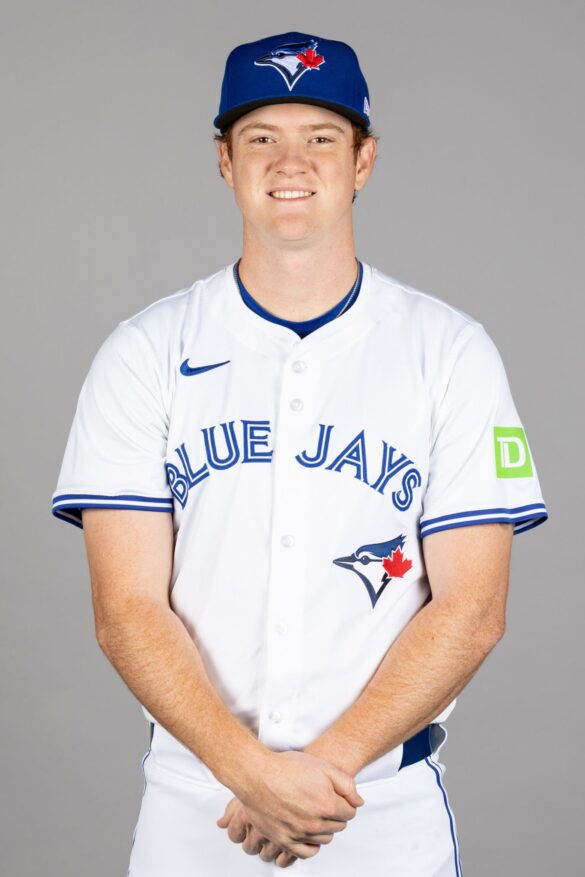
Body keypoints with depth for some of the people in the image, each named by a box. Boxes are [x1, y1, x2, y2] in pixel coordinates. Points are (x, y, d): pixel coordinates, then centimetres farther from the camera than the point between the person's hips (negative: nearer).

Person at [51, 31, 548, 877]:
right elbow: (128, 609, -6)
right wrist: (253, 771, -18)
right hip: (192, 806, 0)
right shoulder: (145, 354, -1)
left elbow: (471, 609, -5)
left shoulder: (453, 351, -1)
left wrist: (328, 764, -15)